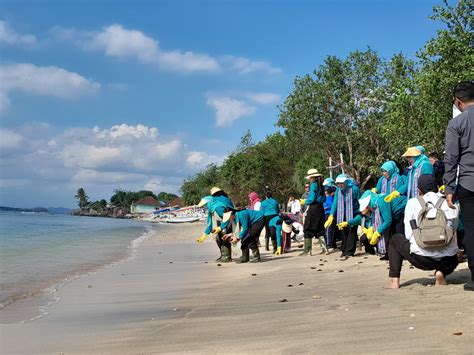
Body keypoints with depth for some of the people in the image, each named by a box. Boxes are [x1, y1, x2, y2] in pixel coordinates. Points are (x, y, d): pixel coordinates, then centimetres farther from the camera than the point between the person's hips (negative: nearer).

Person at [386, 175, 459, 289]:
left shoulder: (412, 202, -1)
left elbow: (408, 235, 1)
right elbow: (453, 230, 12)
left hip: (421, 259, -2)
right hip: (448, 261, 2)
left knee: (395, 239, 25)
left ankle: (394, 280, 15)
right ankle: (441, 272, 7)